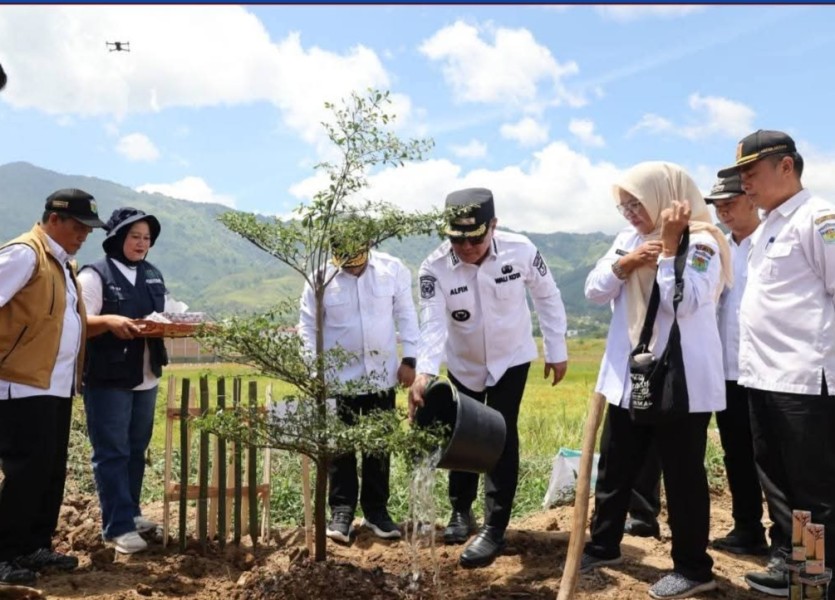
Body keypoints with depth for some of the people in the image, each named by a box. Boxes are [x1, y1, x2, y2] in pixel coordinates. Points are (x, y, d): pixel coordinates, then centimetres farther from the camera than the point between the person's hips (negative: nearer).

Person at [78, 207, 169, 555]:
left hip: (146, 377, 7)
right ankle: (118, 526, 1)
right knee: (111, 452, -2)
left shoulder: (153, 276, 14)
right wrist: (109, 321, -30)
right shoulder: (95, 275, -7)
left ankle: (130, 512, 26)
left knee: (137, 449, 14)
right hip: (108, 379, -7)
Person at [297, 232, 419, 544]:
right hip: (339, 378, -1)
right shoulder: (322, 278, -10)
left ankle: (376, 510, 24)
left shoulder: (393, 269, -7)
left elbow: (406, 316, 2)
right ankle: (341, 512, 17)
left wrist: (409, 359, 0)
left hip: (381, 376, 2)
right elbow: (308, 326, -2)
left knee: (379, 446, 11)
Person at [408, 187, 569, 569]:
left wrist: (557, 351, -5)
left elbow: (547, 298, -9)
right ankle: (461, 511, 34)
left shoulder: (521, 251, -24)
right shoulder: (435, 268, -25)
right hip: (463, 363, 2)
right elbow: (433, 324, -31)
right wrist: (424, 373, -48)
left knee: (502, 437, -8)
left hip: (511, 358, -1)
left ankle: (494, 530, 0)